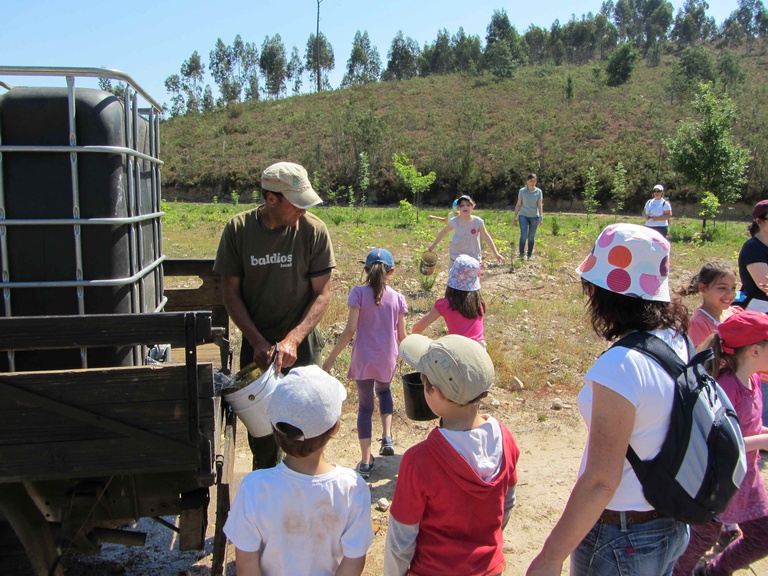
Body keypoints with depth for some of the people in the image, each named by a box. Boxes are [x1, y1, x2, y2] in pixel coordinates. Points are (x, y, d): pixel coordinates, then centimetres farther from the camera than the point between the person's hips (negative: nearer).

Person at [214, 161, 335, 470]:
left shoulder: (313, 229, -11)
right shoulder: (238, 229, -8)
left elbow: (322, 293, -9)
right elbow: (230, 292, -4)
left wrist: (293, 340, -20)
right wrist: (258, 342, -12)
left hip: (302, 346, -1)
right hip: (256, 345, 2)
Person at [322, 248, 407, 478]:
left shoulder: (359, 293, -11)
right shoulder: (397, 298, -4)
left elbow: (350, 330, -15)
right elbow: (402, 334, 0)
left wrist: (331, 357, -6)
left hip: (363, 359, -2)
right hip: (387, 359, 2)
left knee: (365, 406, 11)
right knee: (384, 391, 32)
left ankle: (366, 462, 13)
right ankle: (387, 437, 17)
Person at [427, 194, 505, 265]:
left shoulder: (478, 222, -8)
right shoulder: (454, 221, -4)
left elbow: (487, 237, -8)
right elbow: (444, 231, 13)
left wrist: (496, 254, -14)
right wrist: (434, 244, 18)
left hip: (474, 257, -1)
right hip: (457, 257, 1)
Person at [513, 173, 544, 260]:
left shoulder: (539, 191, 1)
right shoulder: (522, 191, 1)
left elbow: (540, 205, -1)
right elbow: (518, 204, 5)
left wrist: (541, 217, -11)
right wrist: (514, 217, 3)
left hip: (534, 217, 1)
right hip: (523, 215, -1)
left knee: (531, 237, 5)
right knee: (524, 235, -15)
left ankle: (530, 255, 15)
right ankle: (521, 254, -9)